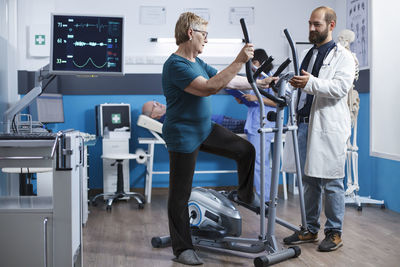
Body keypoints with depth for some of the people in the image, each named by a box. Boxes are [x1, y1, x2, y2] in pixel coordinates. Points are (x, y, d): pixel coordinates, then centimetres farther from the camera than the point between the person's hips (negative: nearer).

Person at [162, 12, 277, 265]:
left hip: (205, 128, 9)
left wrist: (260, 83, 12)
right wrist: (239, 61, -36)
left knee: (246, 150, 6)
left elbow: (228, 80, 15)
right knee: (180, 194, 2)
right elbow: (209, 87, -34)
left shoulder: (197, 62, 9)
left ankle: (246, 194, 29)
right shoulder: (176, 65, -22)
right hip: (184, 136, -9)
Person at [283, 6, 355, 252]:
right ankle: (311, 229, 21)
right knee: (309, 181, 11)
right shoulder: (309, 55, 20)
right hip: (307, 124, 7)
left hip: (330, 127, -7)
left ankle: (334, 232, 10)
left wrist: (310, 82, -28)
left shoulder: (343, 56, -1)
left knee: (331, 182, -2)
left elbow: (341, 87, -17)